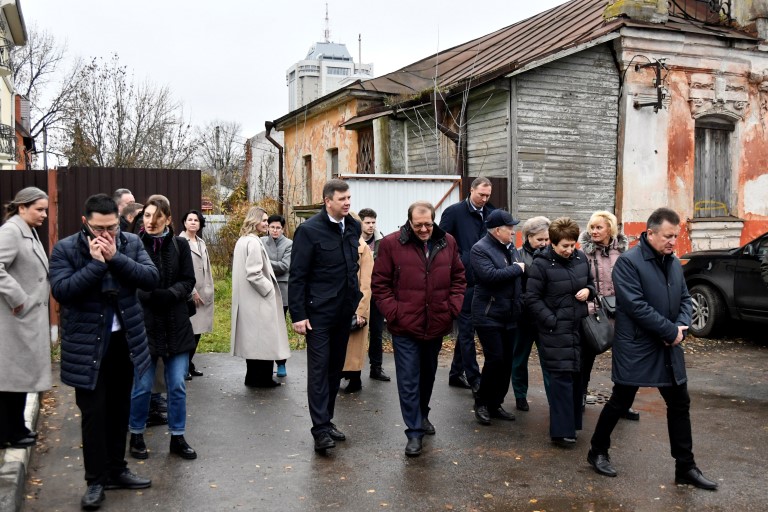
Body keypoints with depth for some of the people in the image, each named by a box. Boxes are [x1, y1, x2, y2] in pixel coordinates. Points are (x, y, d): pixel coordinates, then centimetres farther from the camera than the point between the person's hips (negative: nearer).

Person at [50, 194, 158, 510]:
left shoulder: (131, 243, 1)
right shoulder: (65, 249, -7)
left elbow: (151, 278, -10)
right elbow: (61, 291, -18)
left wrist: (115, 258, -20)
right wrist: (96, 262, -23)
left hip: (124, 340, 4)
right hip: (87, 345, -3)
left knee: (119, 409, 15)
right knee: (93, 413, 1)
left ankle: (116, 470, 29)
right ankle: (96, 480, 13)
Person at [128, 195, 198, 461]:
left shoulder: (180, 245, 0)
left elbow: (188, 281, 1)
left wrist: (169, 294, -16)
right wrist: (150, 296, -23)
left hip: (176, 324, 2)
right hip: (144, 323, -2)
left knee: (177, 386, 8)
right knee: (142, 386, 8)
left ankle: (177, 438, 22)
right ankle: (136, 436, 27)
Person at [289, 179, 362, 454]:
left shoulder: (353, 227, 6)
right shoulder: (309, 230, -12)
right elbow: (297, 276, -11)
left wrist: (356, 298, 11)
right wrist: (297, 314, -14)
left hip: (344, 311, 6)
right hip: (319, 312, -6)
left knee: (336, 367, 13)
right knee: (319, 367, -4)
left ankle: (327, 419, 24)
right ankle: (320, 429, -1)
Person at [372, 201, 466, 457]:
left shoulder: (447, 243, 3)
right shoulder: (391, 244, -8)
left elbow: (459, 278, 11)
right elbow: (380, 284, -5)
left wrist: (453, 307, 0)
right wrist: (393, 313, -13)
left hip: (436, 326, 4)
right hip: (405, 327, -4)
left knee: (428, 375, 21)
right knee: (408, 381, -2)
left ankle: (422, 415, 42)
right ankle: (414, 431, 8)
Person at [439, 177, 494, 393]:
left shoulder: (491, 214, 10)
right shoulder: (454, 212, -5)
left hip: (483, 279, 6)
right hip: (464, 278, -6)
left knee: (466, 327, 14)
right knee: (467, 328, -1)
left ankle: (456, 373, 25)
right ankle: (473, 377, 4)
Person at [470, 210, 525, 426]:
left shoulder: (511, 248, 14)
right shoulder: (480, 249, -10)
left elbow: (520, 276, 16)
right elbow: (490, 275, -24)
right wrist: (517, 269, -13)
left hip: (510, 316, 8)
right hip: (489, 316, -7)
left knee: (507, 362, 9)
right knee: (495, 359, -10)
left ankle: (496, 404, 21)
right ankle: (481, 403, 8)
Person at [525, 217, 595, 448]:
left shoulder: (580, 257, 5)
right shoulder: (541, 264, -12)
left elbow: (591, 281, 21)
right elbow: (532, 298, -11)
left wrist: (588, 290, -3)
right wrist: (551, 321, -17)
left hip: (579, 327, 6)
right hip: (555, 330, -6)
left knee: (576, 375, 13)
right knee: (561, 377, -6)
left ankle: (571, 423, 27)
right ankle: (561, 431, 1)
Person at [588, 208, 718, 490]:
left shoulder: (674, 262, 9)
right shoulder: (628, 261, -15)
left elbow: (685, 299, 14)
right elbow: (636, 305, -22)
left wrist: (682, 326, -6)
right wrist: (671, 331, -19)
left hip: (669, 348, 7)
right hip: (636, 347, -7)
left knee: (680, 405, 10)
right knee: (620, 402, 6)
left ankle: (685, 467, 21)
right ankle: (598, 452, 25)